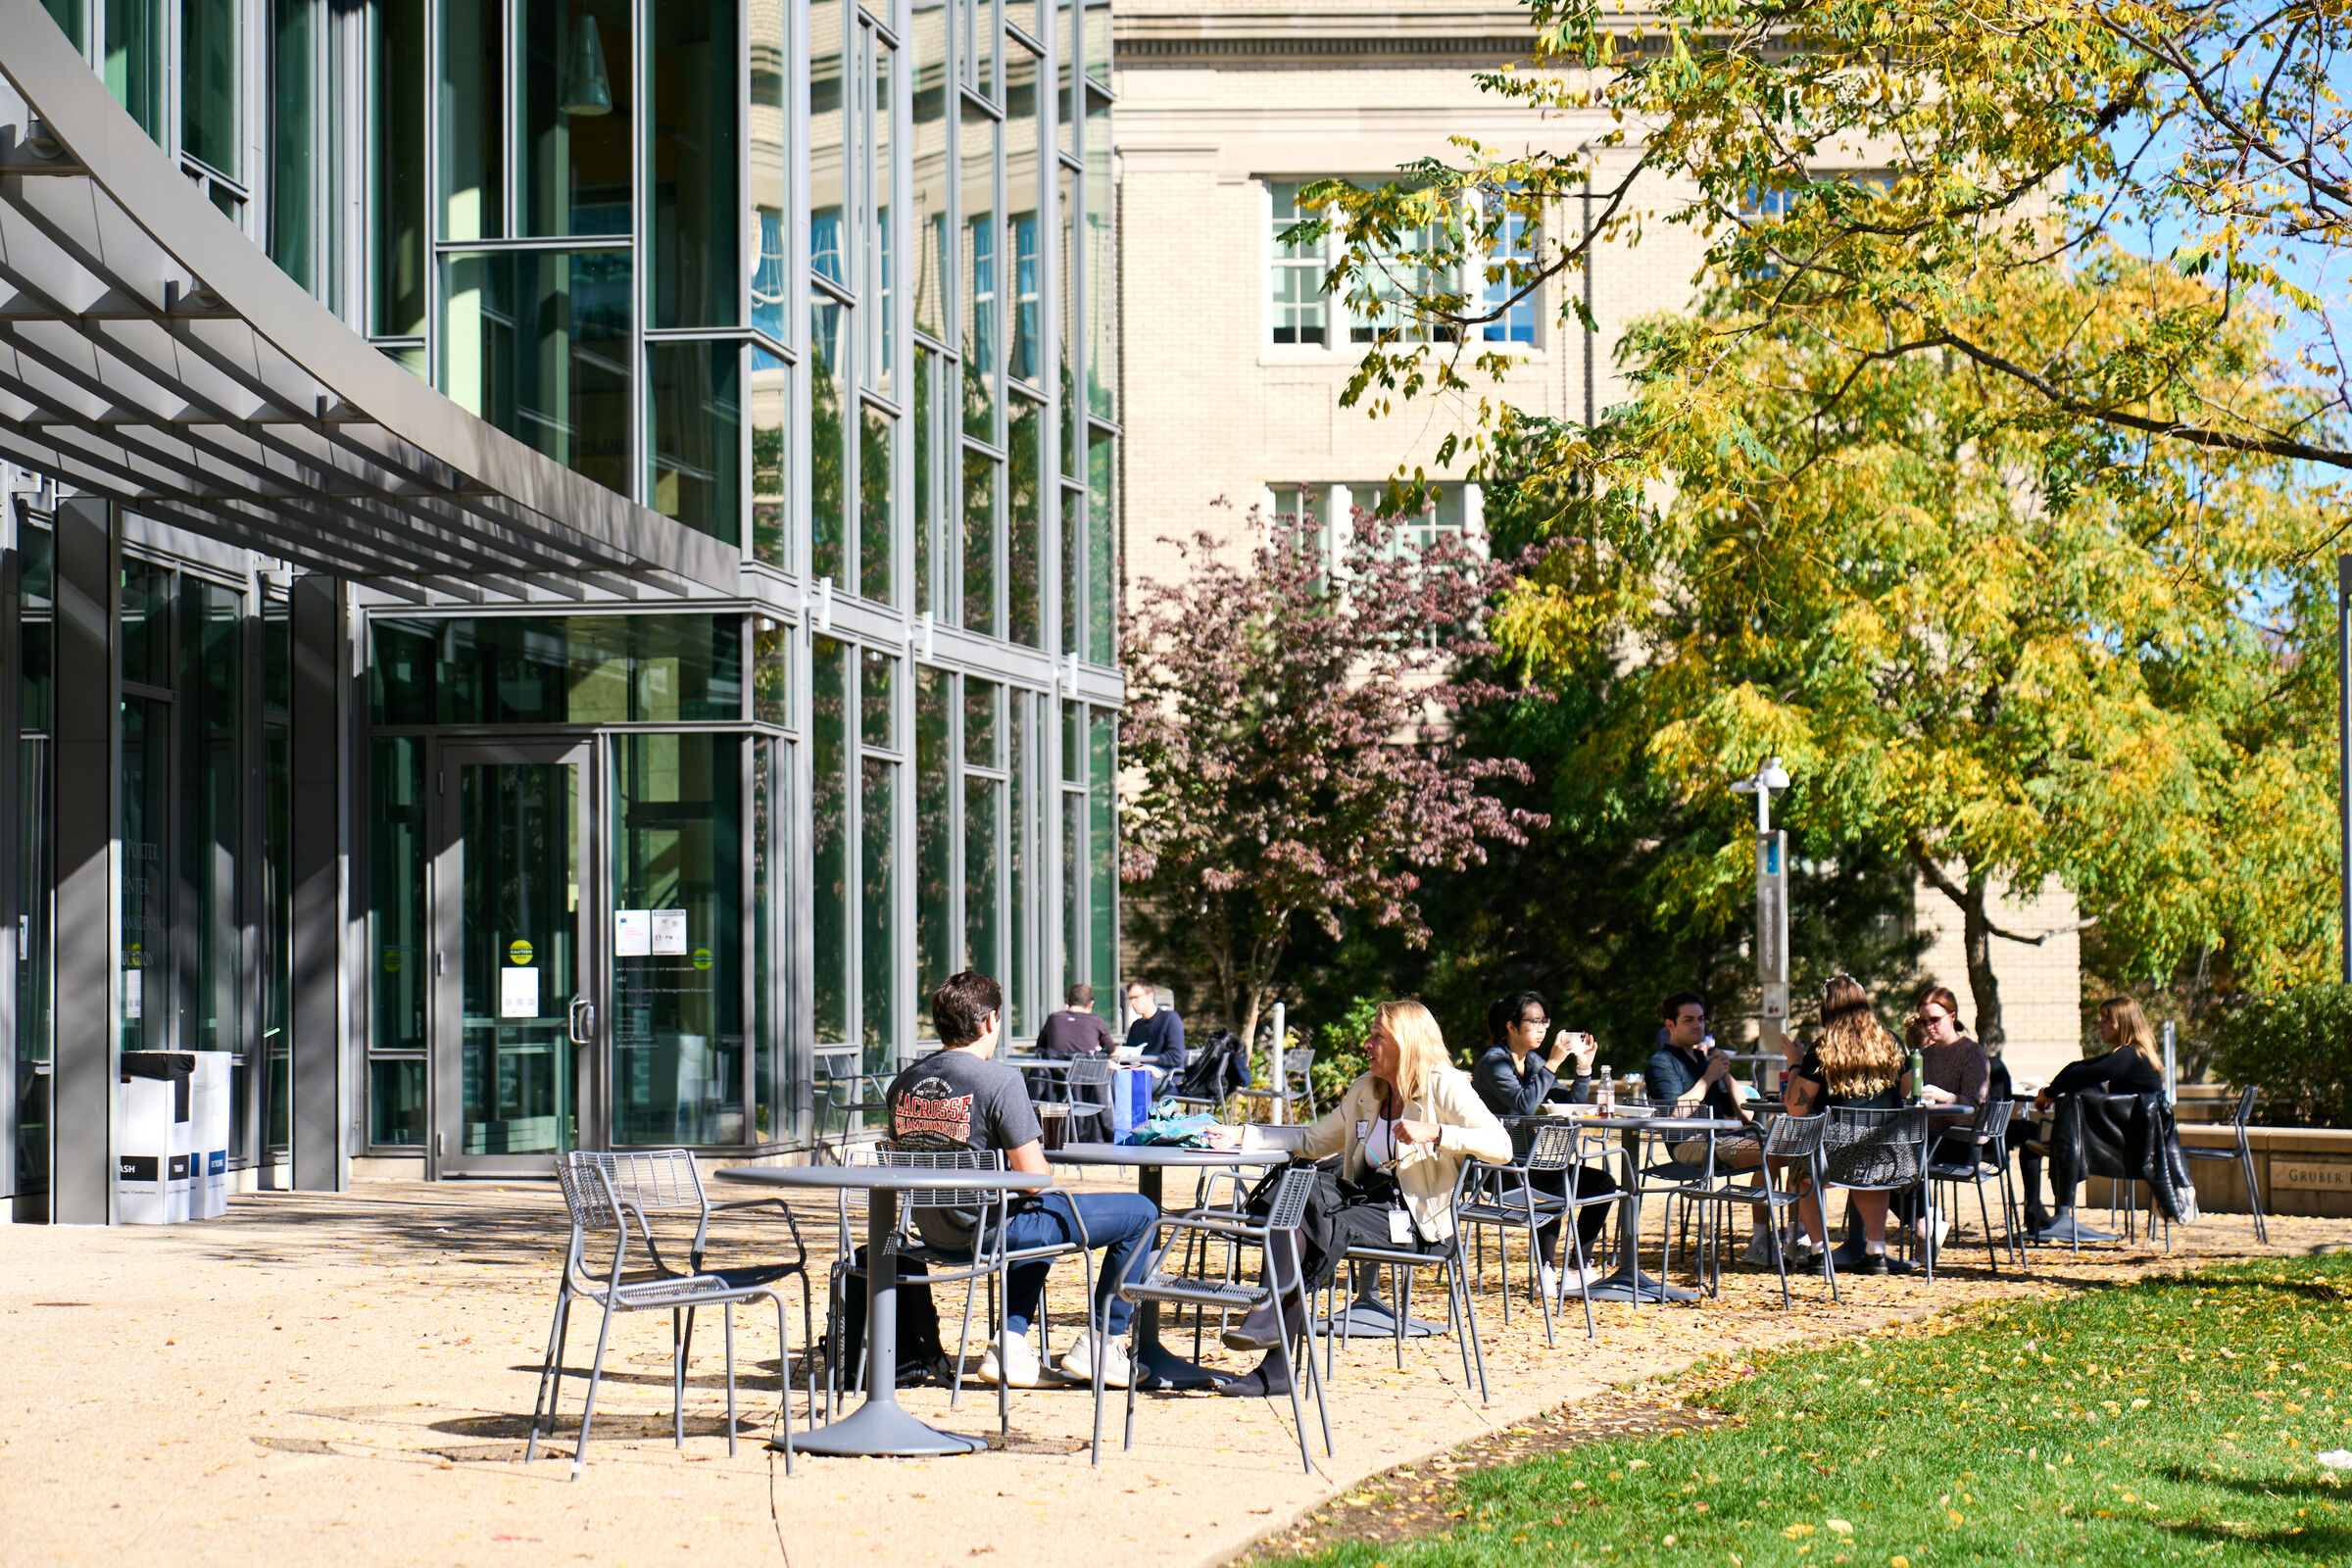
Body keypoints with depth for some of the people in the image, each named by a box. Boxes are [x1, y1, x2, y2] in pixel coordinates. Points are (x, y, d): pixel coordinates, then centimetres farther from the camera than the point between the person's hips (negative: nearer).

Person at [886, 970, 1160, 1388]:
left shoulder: (904, 1082, 0)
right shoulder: (1000, 1080, -20)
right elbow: (1034, 1178, -21)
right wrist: (1040, 1159, 4)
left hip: (935, 1231, 7)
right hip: (992, 1228, -7)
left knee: (1035, 1215, 40)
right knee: (1140, 1213, 7)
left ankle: (1010, 1345, 24)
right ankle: (1097, 1345, 11)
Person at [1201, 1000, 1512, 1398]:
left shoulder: (1445, 1087, -5)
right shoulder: (1366, 1089, 18)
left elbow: (1501, 1147, -16)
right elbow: (1315, 1140, 24)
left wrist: (1434, 1134, -27)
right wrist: (1243, 1136, 15)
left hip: (1414, 1219, -7)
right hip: (1365, 1196, 7)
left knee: (1329, 1227, -30)